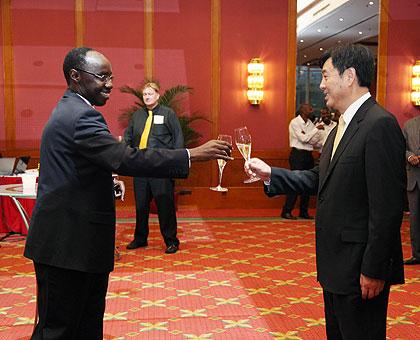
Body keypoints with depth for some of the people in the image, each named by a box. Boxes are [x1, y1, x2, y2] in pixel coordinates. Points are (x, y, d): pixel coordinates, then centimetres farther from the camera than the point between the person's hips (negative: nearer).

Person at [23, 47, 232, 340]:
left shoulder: (69, 110, 16)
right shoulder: (81, 116, -19)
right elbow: (127, 160, -29)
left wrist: (108, 183, 9)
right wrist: (194, 154, -28)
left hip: (74, 239, 10)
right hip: (68, 243, -10)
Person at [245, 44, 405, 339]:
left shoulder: (380, 124, -20)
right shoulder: (343, 126, 12)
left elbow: (388, 206, -23)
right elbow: (320, 179, 14)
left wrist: (374, 270, -21)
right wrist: (270, 174, 5)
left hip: (360, 268, -10)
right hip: (336, 264, 10)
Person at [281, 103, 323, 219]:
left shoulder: (310, 123, 12)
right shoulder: (295, 122, -7)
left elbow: (315, 140, 3)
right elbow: (303, 139, -16)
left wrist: (305, 136, -14)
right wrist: (316, 129, -13)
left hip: (308, 155, 7)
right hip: (298, 154, -7)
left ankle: (303, 211, 17)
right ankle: (286, 211, -2)